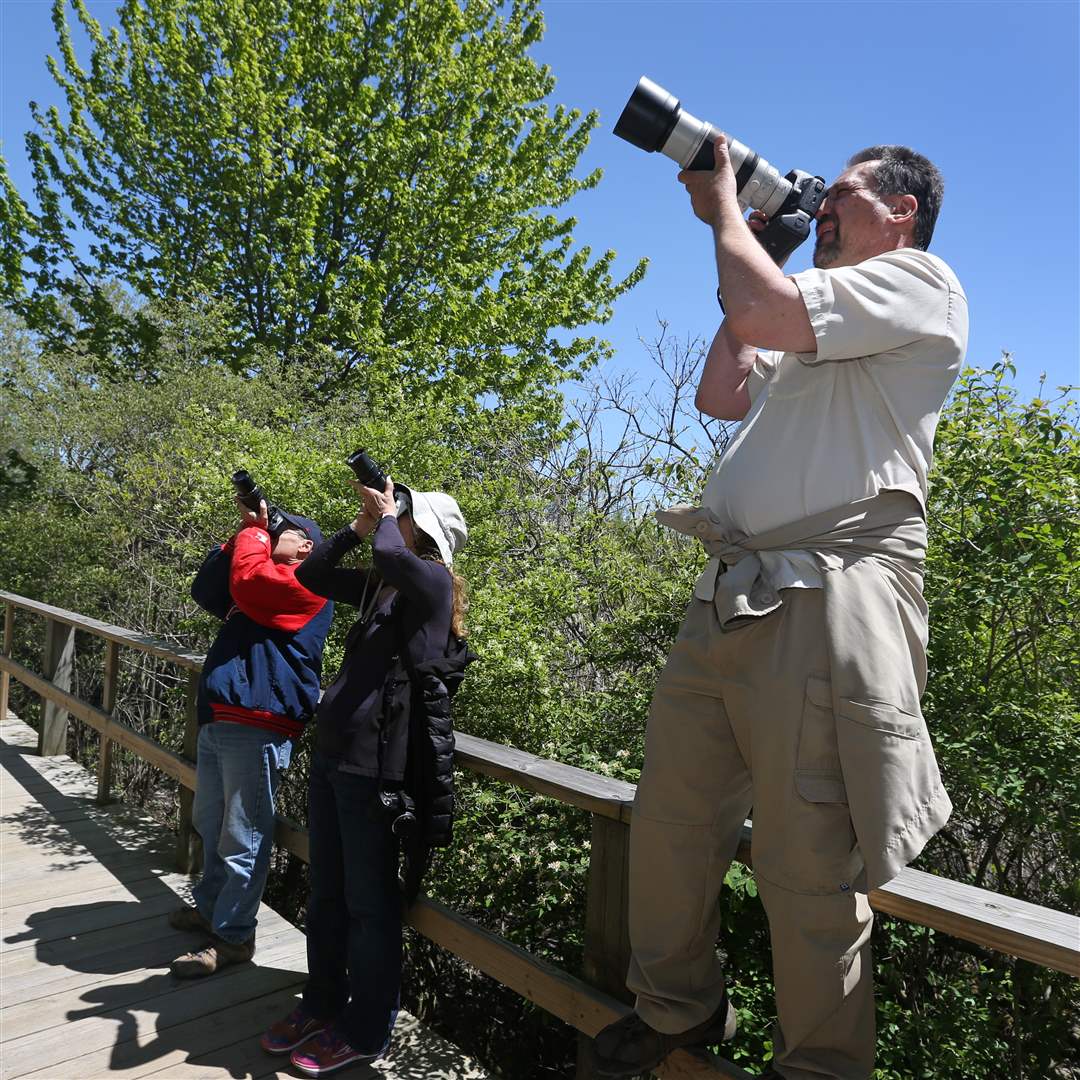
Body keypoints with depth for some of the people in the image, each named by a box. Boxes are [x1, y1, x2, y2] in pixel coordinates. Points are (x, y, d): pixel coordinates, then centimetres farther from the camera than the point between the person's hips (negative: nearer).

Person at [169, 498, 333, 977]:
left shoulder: (306, 582, -7)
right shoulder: (266, 585, 23)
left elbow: (246, 581, -21)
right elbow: (206, 590, 19)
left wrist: (254, 530, -4)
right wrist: (245, 532, 12)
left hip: (254, 727, -10)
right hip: (218, 721, 10)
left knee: (242, 838, -2)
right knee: (211, 825, 22)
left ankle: (233, 936, 9)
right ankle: (209, 906, 39)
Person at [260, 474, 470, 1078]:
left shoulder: (433, 581, -10)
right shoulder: (378, 585, 12)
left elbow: (391, 557, -31)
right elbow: (313, 575, 19)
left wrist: (386, 517, -10)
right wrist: (359, 526, 8)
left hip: (375, 766, -8)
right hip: (332, 752, 8)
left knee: (369, 904, 7)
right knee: (326, 893, 20)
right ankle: (322, 1006, 39)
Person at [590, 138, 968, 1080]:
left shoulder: (921, 281, 4)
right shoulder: (810, 333, 32)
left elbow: (764, 308, -10)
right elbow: (721, 395, 24)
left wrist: (724, 207, 9)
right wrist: (744, 240, 28)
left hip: (827, 596, -9)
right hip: (729, 595, 9)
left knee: (809, 870, -3)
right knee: (669, 823, 13)